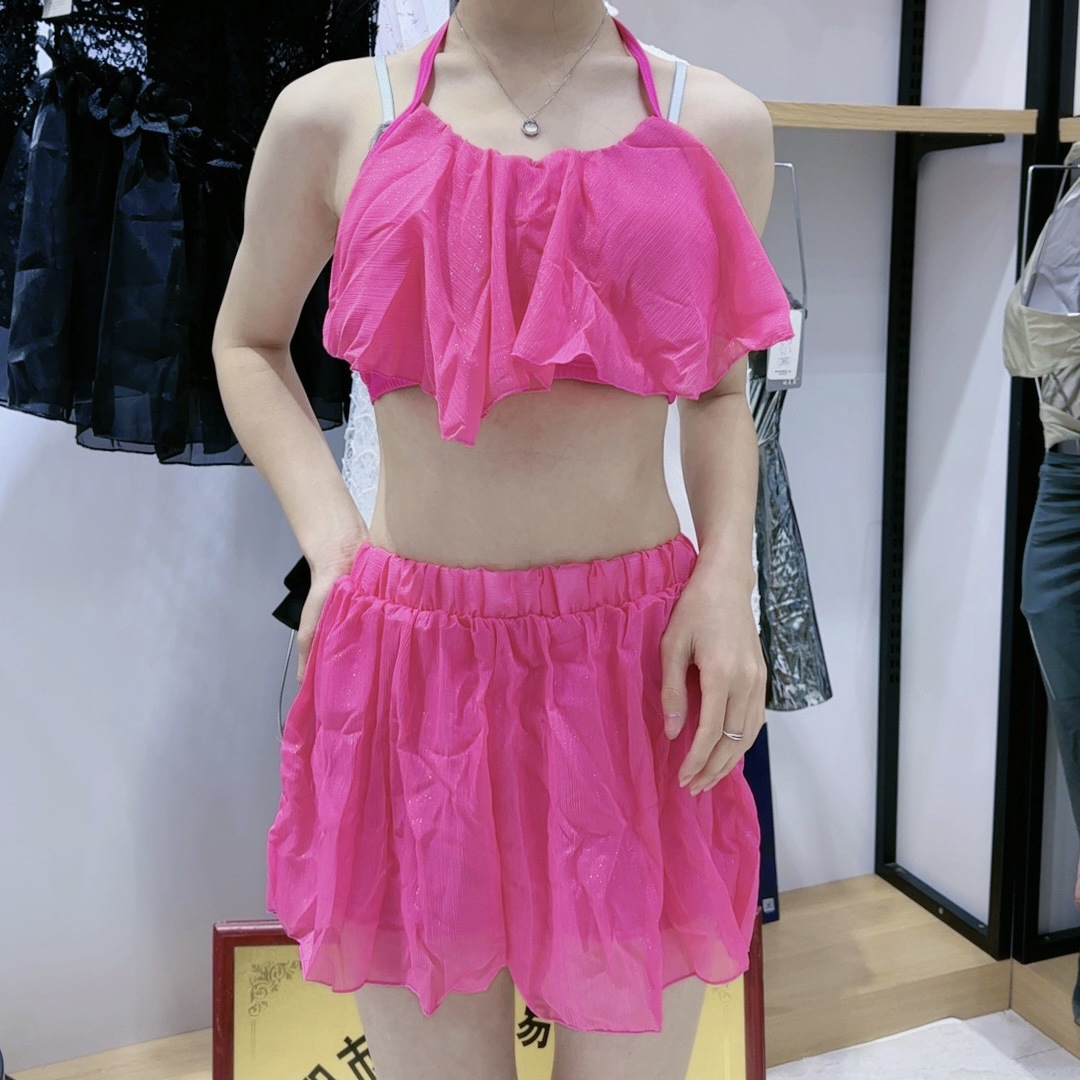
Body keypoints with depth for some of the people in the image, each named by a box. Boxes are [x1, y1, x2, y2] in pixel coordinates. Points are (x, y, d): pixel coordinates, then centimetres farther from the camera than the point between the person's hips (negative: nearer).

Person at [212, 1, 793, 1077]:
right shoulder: (331, 116, 2)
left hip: (642, 665, 1)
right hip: (413, 667, 0)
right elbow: (248, 342, 16)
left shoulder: (719, 124, 5)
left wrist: (728, 578, -4)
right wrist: (329, 533, 0)